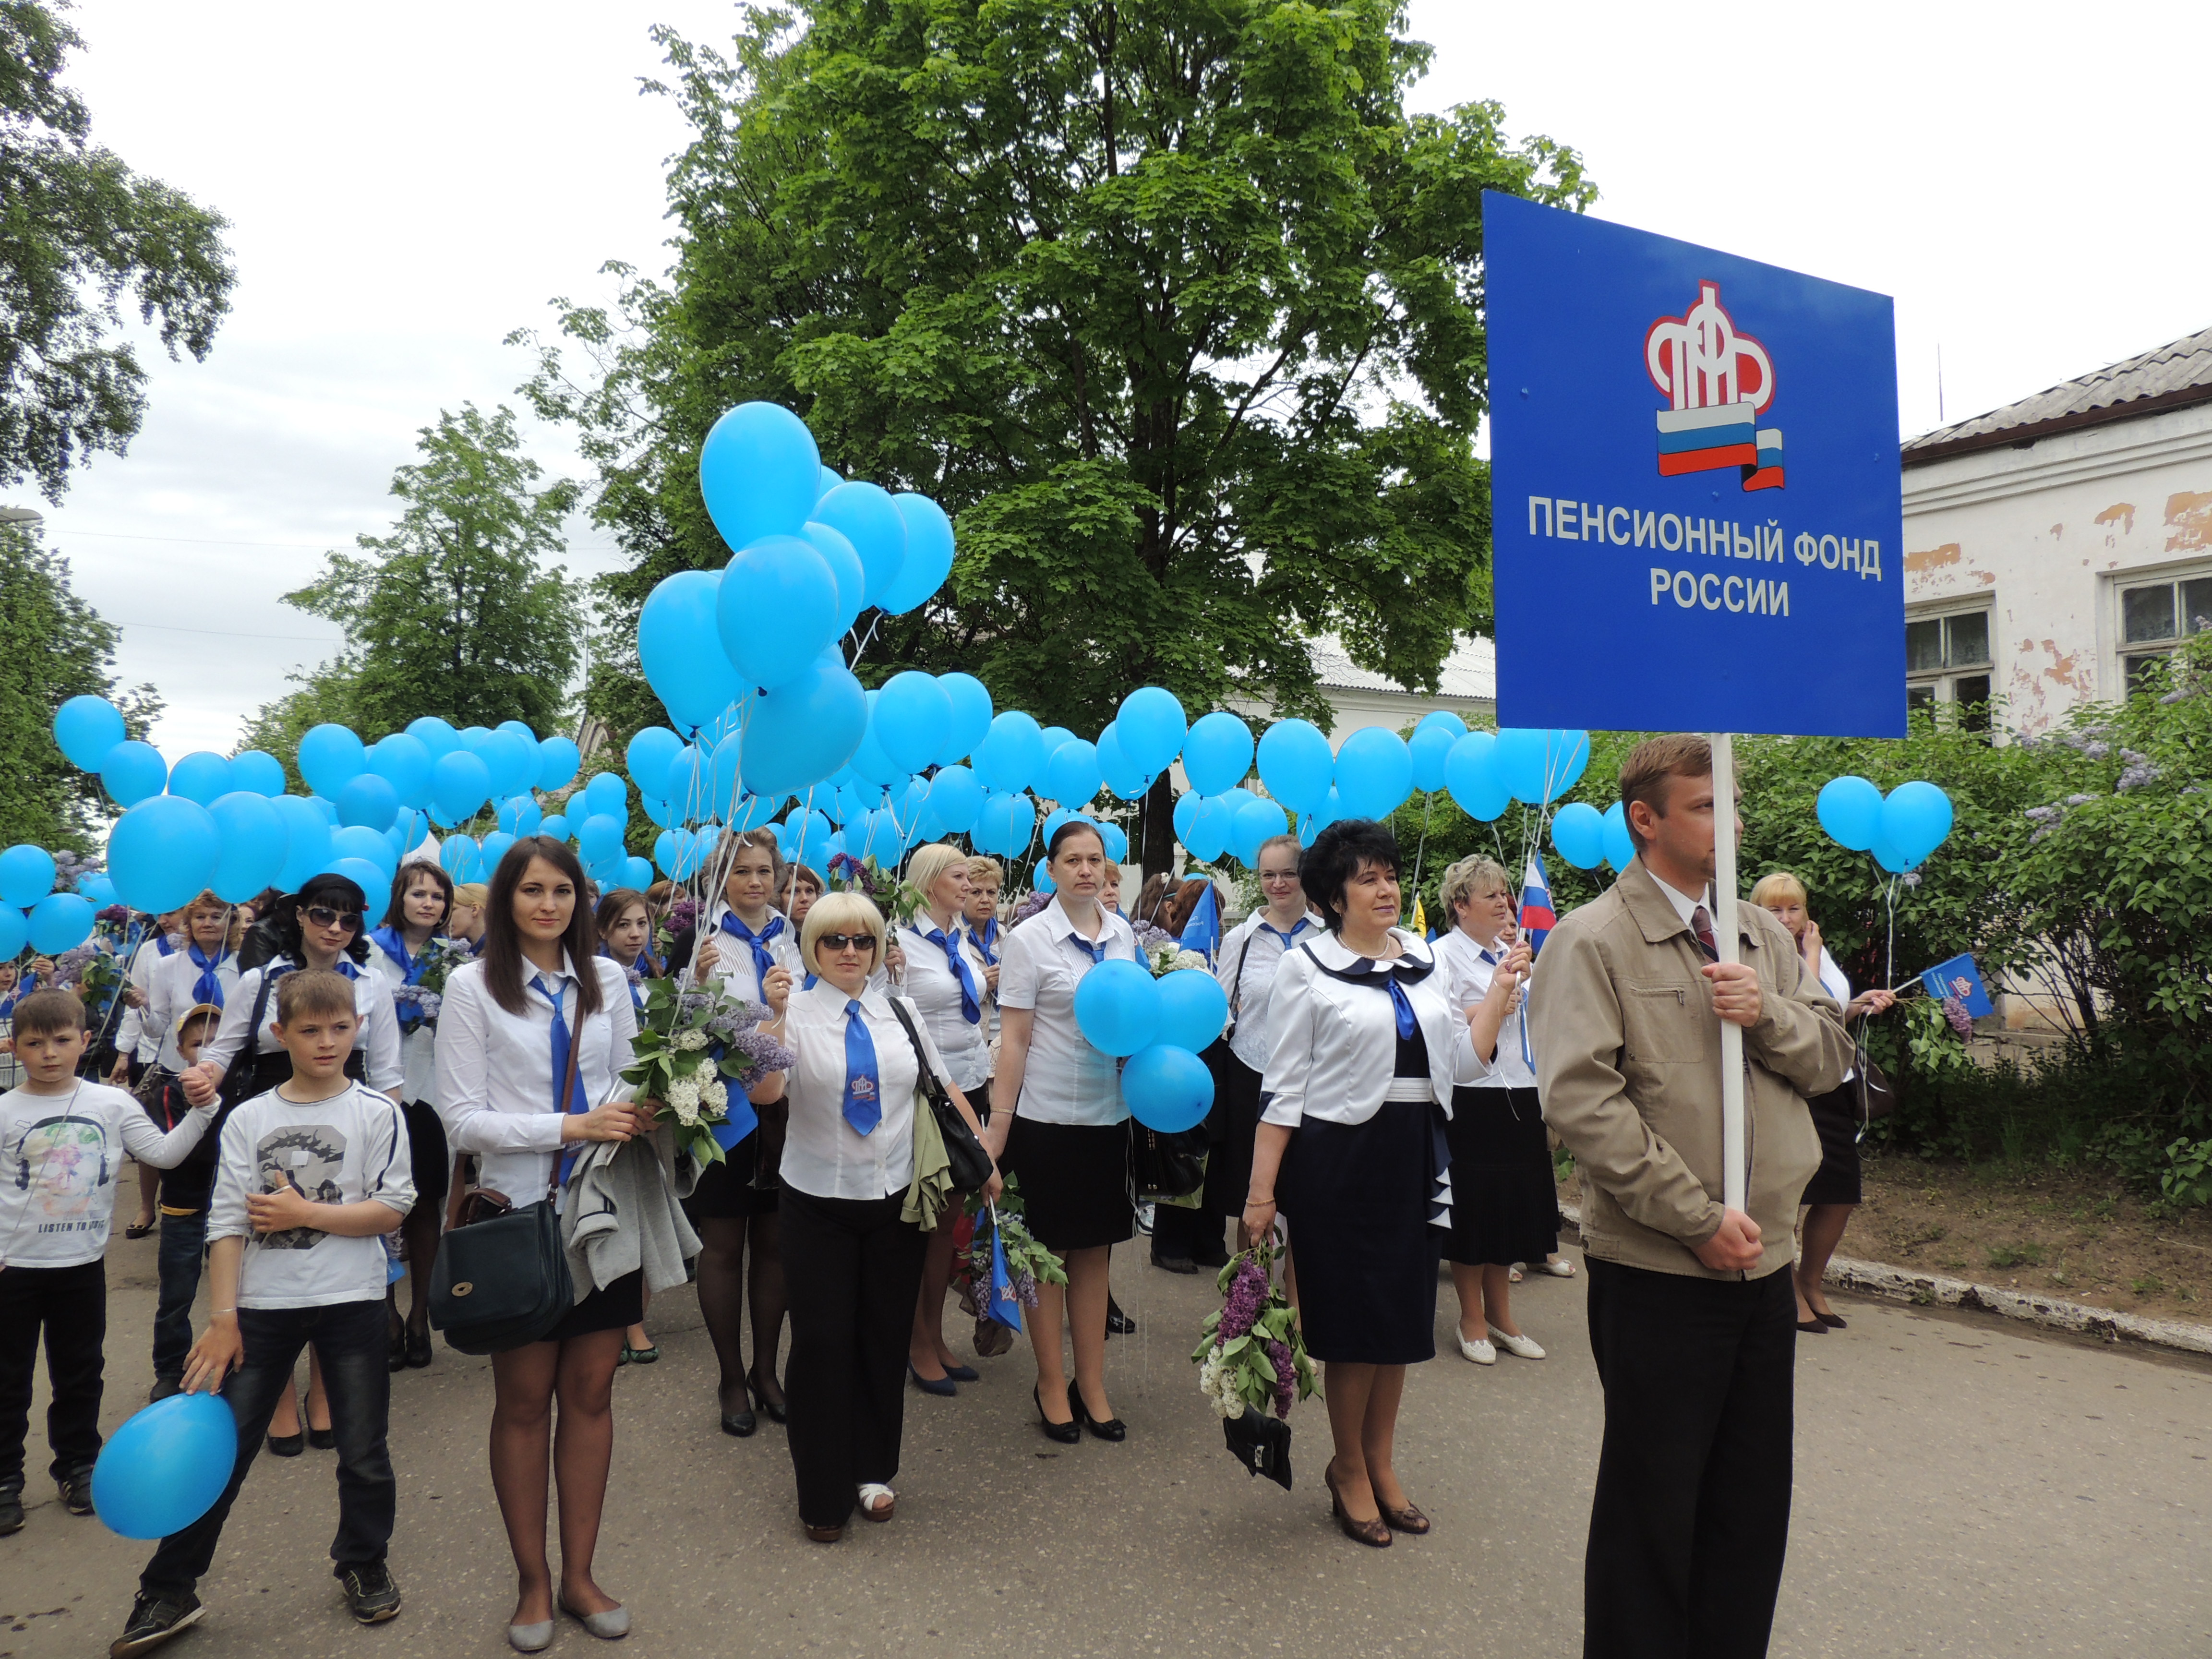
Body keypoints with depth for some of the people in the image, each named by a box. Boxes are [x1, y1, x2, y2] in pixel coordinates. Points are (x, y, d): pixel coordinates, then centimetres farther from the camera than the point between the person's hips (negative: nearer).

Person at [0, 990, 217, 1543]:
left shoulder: (111, 1104, -2)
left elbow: (164, 1153, -5)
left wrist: (201, 1111, -16)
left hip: (82, 1264, 1)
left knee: (80, 1373, 13)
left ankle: (77, 1465, 28)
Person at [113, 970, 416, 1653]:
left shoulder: (376, 1111, -3)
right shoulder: (248, 1119, 3)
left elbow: (392, 1210, -8)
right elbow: (228, 1223, 0)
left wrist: (304, 1213, -13)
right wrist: (222, 1318, -5)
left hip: (350, 1301, -1)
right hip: (264, 1304, 2)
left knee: (364, 1453, 8)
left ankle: (363, 1565, 29)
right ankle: (169, 1590, 19)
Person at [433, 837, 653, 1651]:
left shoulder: (606, 978, 4)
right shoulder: (472, 986, -6)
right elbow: (462, 1118, -10)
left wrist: (640, 1114, -10)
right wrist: (571, 1126, -19)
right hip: (523, 1210, -3)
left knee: (591, 1391, 10)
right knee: (524, 1399, 8)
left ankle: (578, 1574, 25)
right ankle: (532, 1583, 25)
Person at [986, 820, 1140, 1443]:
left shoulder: (1122, 933, 5)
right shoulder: (1030, 938, -9)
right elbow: (1014, 1039, -10)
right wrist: (997, 1128, -12)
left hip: (1109, 1112, 4)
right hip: (1048, 1115, -4)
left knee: (1095, 1252, 12)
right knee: (1049, 1253, 7)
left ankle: (1092, 1386, 24)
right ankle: (1052, 1387, 22)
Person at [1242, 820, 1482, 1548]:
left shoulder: (1422, 960, 9)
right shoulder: (1306, 967, -6)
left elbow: (1461, 1063, 7)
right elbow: (1284, 1087, -7)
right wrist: (1261, 1189, -11)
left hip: (1416, 1153, 5)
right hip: (1340, 1156, -5)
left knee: (1404, 1309, 13)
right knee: (1355, 1314, 4)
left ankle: (1380, 1461, 31)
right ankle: (1349, 1470, 25)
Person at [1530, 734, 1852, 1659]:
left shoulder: (1760, 935, 11)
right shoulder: (1593, 940, -10)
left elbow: (1830, 1059, 11)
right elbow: (1580, 1099, -18)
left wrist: (1767, 1013, -10)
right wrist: (1699, 1219, -18)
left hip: (1765, 1262, 7)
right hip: (1657, 1271, -6)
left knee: (1754, 1501, 17)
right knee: (1653, 1503, 6)